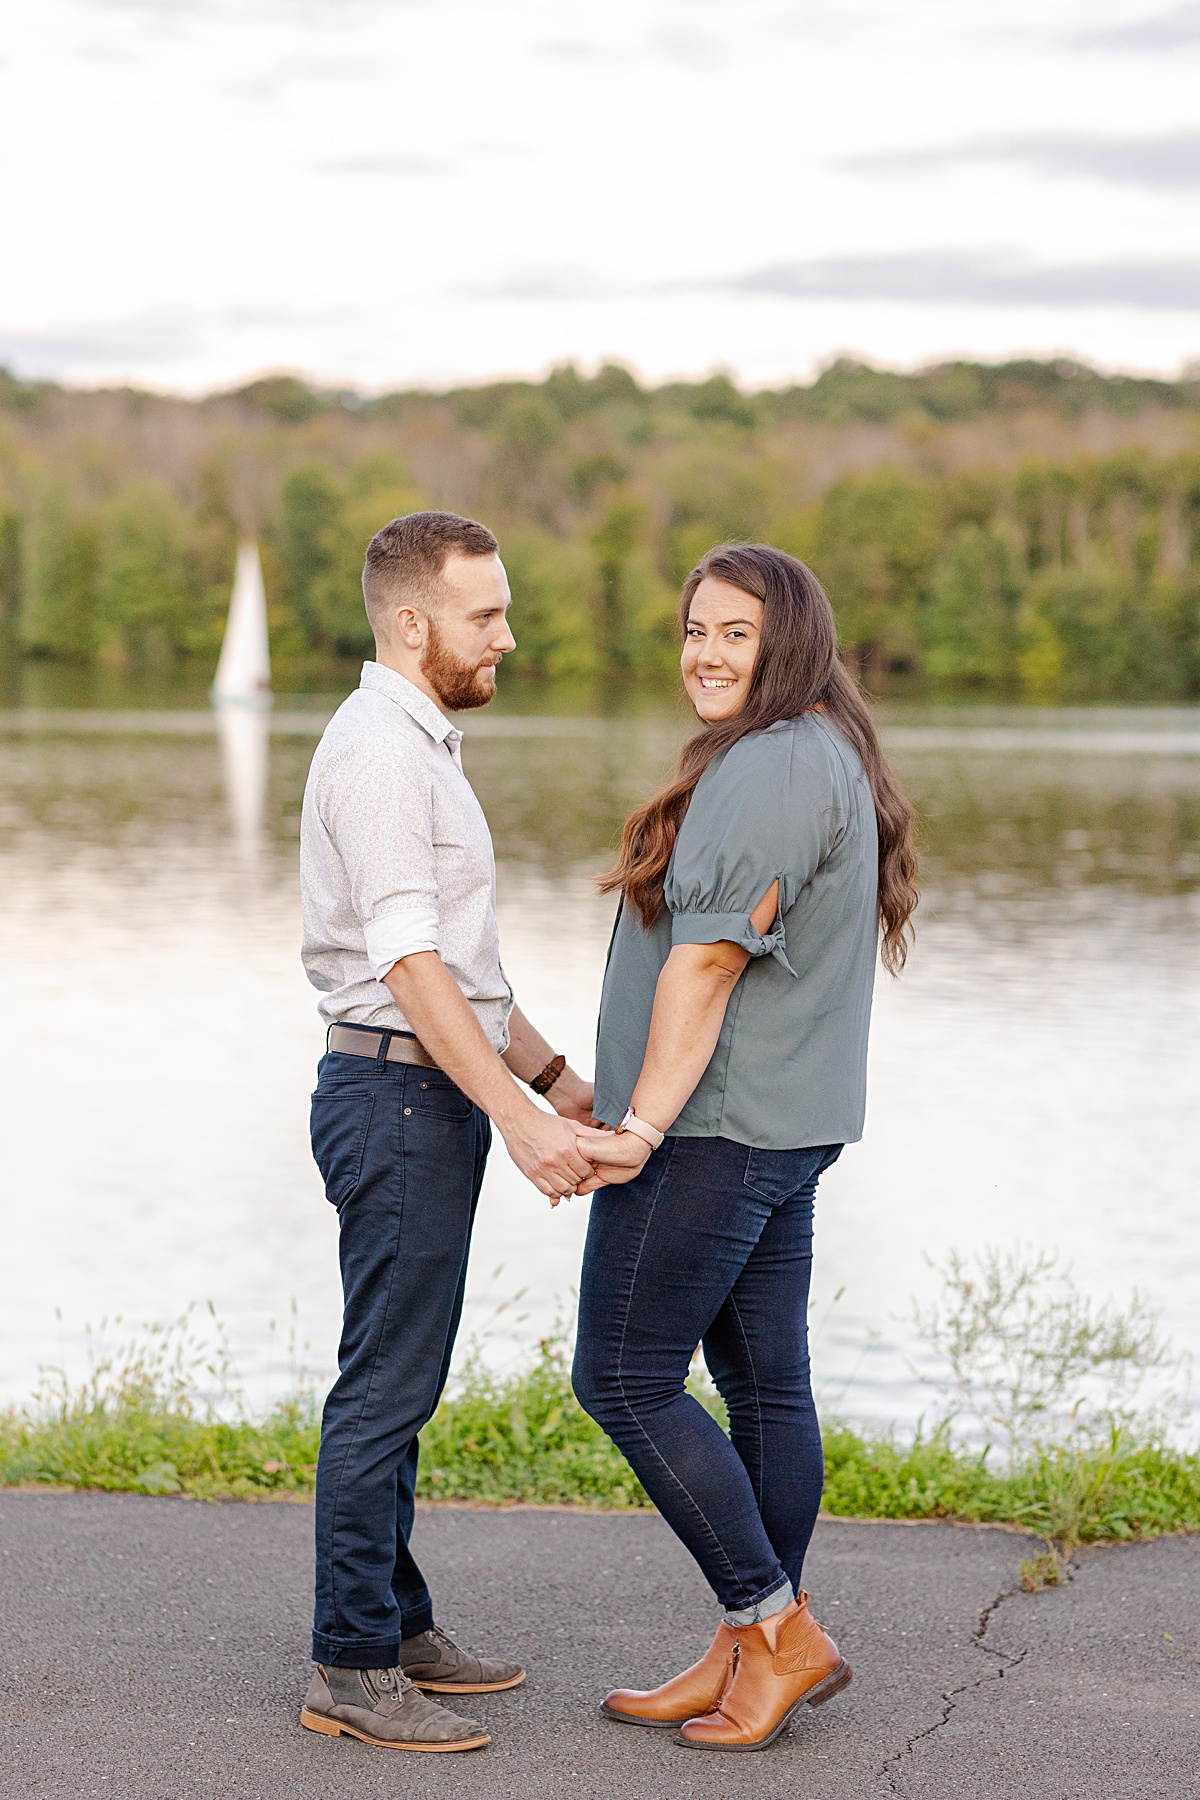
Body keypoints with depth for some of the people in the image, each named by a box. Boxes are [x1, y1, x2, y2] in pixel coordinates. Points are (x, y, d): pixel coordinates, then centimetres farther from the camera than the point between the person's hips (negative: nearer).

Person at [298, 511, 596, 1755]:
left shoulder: (417, 747, 17)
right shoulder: (380, 754, -16)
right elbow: (409, 965, -24)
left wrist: (554, 1077, 20)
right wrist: (516, 1120, -27)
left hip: (434, 1095, 10)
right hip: (401, 1100, -10)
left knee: (402, 1382, 14)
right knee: (385, 1385, -6)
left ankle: (396, 1627, 23)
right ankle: (351, 1668, 0)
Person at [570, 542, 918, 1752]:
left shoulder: (772, 766, -17)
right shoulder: (824, 759, 17)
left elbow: (708, 960, -21)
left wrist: (645, 1125, -22)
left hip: (710, 1128, -11)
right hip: (784, 1126, 11)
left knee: (622, 1378, -4)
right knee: (763, 1381, 11)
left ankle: (778, 1628, 1)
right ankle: (744, 1657, 19)